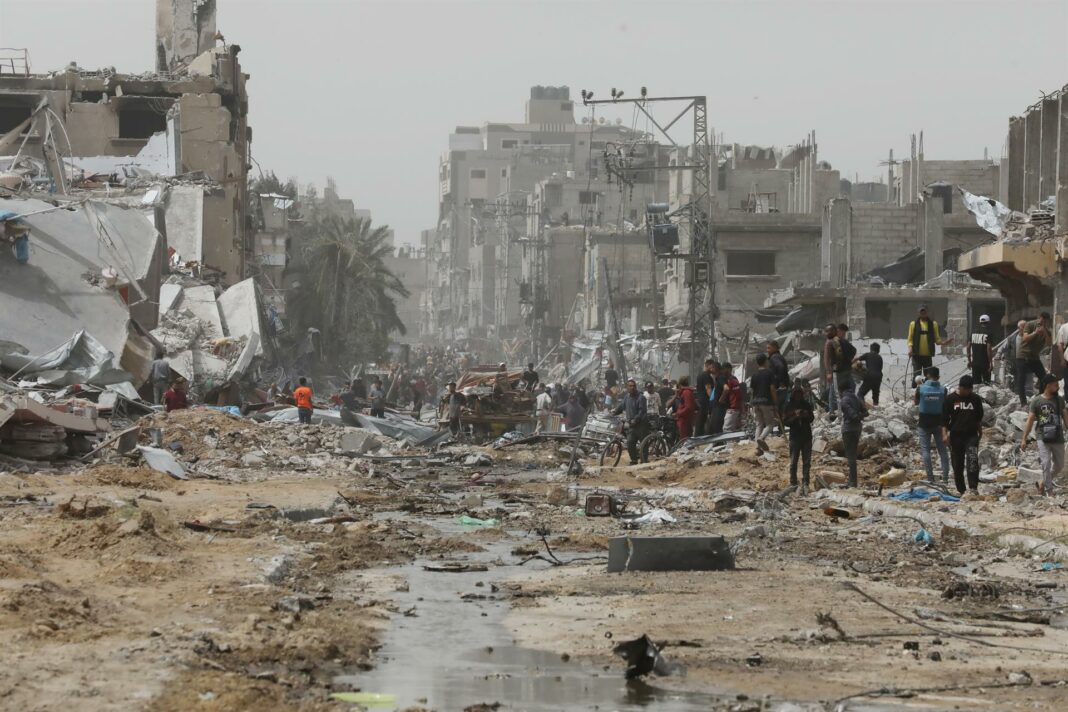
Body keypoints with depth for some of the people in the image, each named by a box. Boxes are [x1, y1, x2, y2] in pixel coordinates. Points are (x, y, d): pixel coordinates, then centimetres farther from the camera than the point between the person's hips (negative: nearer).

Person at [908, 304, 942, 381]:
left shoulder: (933, 324, 9)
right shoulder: (913, 324, 6)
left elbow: (937, 339, 8)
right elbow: (910, 338, 4)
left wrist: (942, 343, -13)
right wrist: (910, 348, -13)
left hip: (928, 355, 1)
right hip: (917, 355, -1)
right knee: (916, 376, -3)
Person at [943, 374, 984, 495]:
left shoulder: (976, 399, 7)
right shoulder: (951, 399, 2)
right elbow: (944, 418, 2)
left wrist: (980, 431, 25)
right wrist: (945, 433, -7)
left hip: (971, 435, 0)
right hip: (956, 435, 0)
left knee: (973, 460, -20)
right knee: (957, 464, 4)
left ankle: (973, 487, -24)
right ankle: (961, 490, 15)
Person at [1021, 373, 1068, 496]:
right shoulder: (1036, 401, -3)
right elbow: (1030, 420, -1)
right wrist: (1024, 439, -4)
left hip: (1058, 437, 4)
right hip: (1043, 437, -4)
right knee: (1046, 463, -12)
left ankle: (1044, 483, 30)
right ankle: (1049, 490, -5)